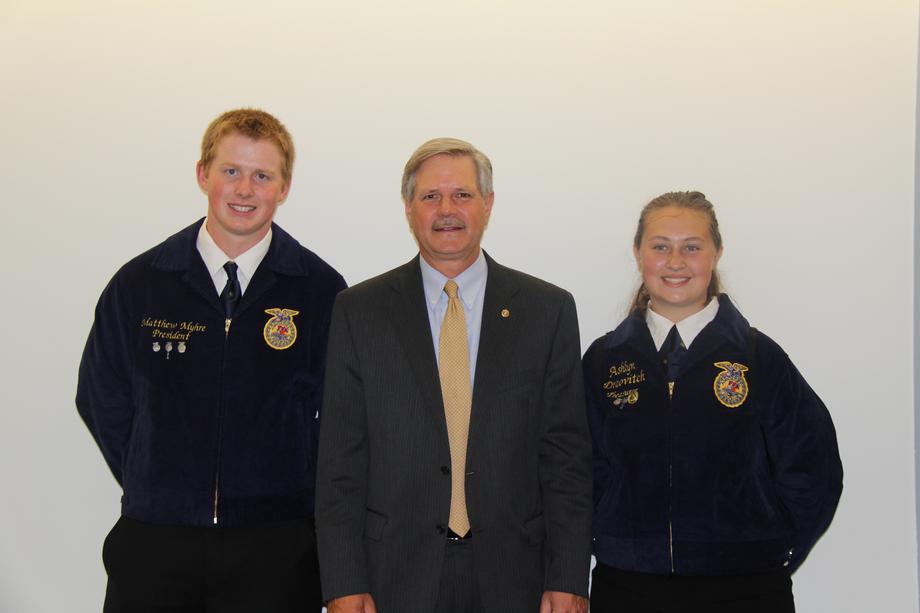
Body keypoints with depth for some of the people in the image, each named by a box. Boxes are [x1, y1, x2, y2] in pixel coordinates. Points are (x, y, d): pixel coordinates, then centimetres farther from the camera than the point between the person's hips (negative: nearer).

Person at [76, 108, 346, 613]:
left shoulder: (321, 290, -1)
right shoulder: (138, 284, 2)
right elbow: (101, 401, 11)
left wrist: (300, 494, 2)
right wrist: (156, 492, 7)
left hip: (275, 551, -1)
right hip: (154, 543, 1)